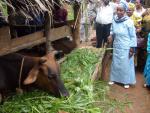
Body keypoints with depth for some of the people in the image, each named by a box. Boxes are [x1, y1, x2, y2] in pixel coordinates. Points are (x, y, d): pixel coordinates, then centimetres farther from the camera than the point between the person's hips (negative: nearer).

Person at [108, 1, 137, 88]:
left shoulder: (129, 22, -18)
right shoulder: (114, 20, -3)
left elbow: (133, 36, -12)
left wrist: (132, 48, -13)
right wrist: (111, 36, -7)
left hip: (126, 48, -5)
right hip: (116, 46, 5)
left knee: (126, 64, 7)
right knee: (115, 63, 16)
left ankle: (127, 81, 24)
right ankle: (114, 79, 34)